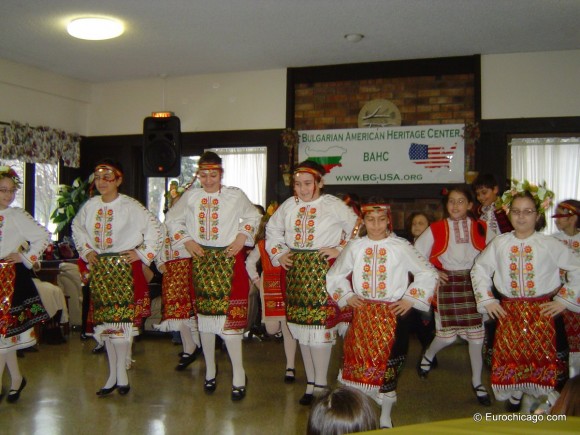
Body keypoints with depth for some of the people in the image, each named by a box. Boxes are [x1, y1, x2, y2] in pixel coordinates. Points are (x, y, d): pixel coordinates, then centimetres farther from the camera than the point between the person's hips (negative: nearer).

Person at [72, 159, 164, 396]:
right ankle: (113, 374, 20)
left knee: (123, 318, -4)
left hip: (124, 267, -5)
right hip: (100, 268, 5)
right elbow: (77, 227, 23)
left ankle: (121, 373, 9)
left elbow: (155, 227, -8)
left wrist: (143, 253, -8)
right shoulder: (90, 206, 6)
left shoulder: (130, 206, -10)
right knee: (104, 319, 9)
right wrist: (85, 251, 12)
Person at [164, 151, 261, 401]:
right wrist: (186, 240, 2)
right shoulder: (190, 196, 4)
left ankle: (238, 373, 3)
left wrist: (242, 238, -1)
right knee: (204, 314, 9)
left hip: (229, 259, -3)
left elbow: (253, 217, 13)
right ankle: (210, 369, 25)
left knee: (230, 315, -9)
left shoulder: (235, 196, -1)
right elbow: (172, 219, 16)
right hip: (201, 259, 3)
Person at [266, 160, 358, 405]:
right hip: (296, 270, 5)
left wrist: (341, 250, -6)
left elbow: (357, 229, 2)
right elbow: (272, 230, 22)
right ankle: (311, 382, 22)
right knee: (301, 327, 9)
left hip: (323, 270, -5)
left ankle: (320, 384, 7)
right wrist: (278, 254, 11)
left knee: (320, 325, -7)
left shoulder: (334, 205, -3)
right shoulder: (289, 205, 10)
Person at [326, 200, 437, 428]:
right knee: (360, 361, 4)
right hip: (362, 313, 2)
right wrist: (347, 296, 4)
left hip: (391, 314, -2)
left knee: (387, 364, 3)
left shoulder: (401, 247, -3)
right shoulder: (354, 247, 4)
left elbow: (428, 273, 3)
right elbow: (334, 275, 16)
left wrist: (410, 299, -2)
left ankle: (385, 418, 21)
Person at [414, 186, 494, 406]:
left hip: (475, 285, 2)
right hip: (447, 284, -2)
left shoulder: (481, 228, 0)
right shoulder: (436, 229, -5)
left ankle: (477, 382, 24)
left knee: (477, 336, 6)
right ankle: (427, 356, 32)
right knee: (447, 336, -1)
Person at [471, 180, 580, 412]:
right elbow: (479, 269, 11)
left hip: (541, 312, -1)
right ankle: (514, 399, 26)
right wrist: (487, 300, 4)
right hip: (509, 312, 1)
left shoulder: (549, 244, -3)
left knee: (540, 358, 2)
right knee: (510, 357, 5)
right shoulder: (499, 243, 2)